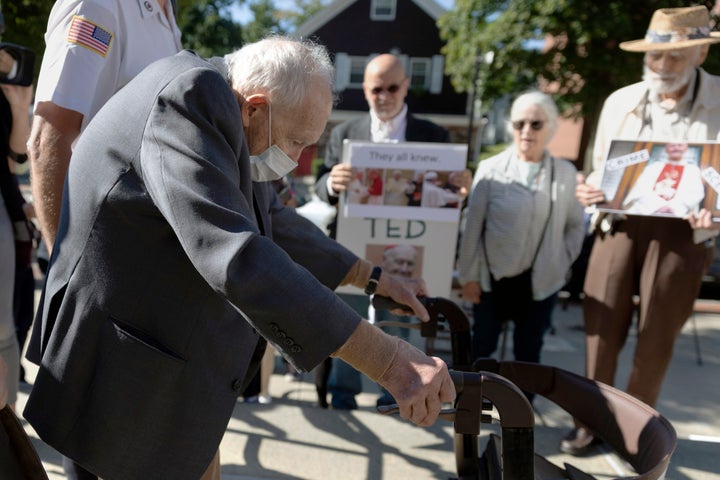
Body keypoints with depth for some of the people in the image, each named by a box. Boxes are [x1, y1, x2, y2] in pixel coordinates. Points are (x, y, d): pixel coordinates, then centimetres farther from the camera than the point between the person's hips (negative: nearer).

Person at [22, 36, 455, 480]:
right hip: (129, 381, -9)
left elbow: (277, 223, 15)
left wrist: (375, 278, 17)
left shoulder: (233, 128, 6)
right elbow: (235, 257, -35)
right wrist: (389, 360, -34)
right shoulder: (189, 98, -24)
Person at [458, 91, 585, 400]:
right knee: (481, 346, 10)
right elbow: (473, 226, -5)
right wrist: (469, 275, -4)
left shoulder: (566, 173, 0)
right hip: (494, 278, -1)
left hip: (540, 281, 2)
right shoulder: (491, 169, -7)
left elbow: (576, 225, 9)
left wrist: (562, 263, -1)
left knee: (528, 352, 13)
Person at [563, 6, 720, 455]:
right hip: (620, 225, 2)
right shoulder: (619, 102, 7)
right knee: (601, 327, 6)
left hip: (682, 232, -2)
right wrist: (589, 190, -8)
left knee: (657, 338, 9)